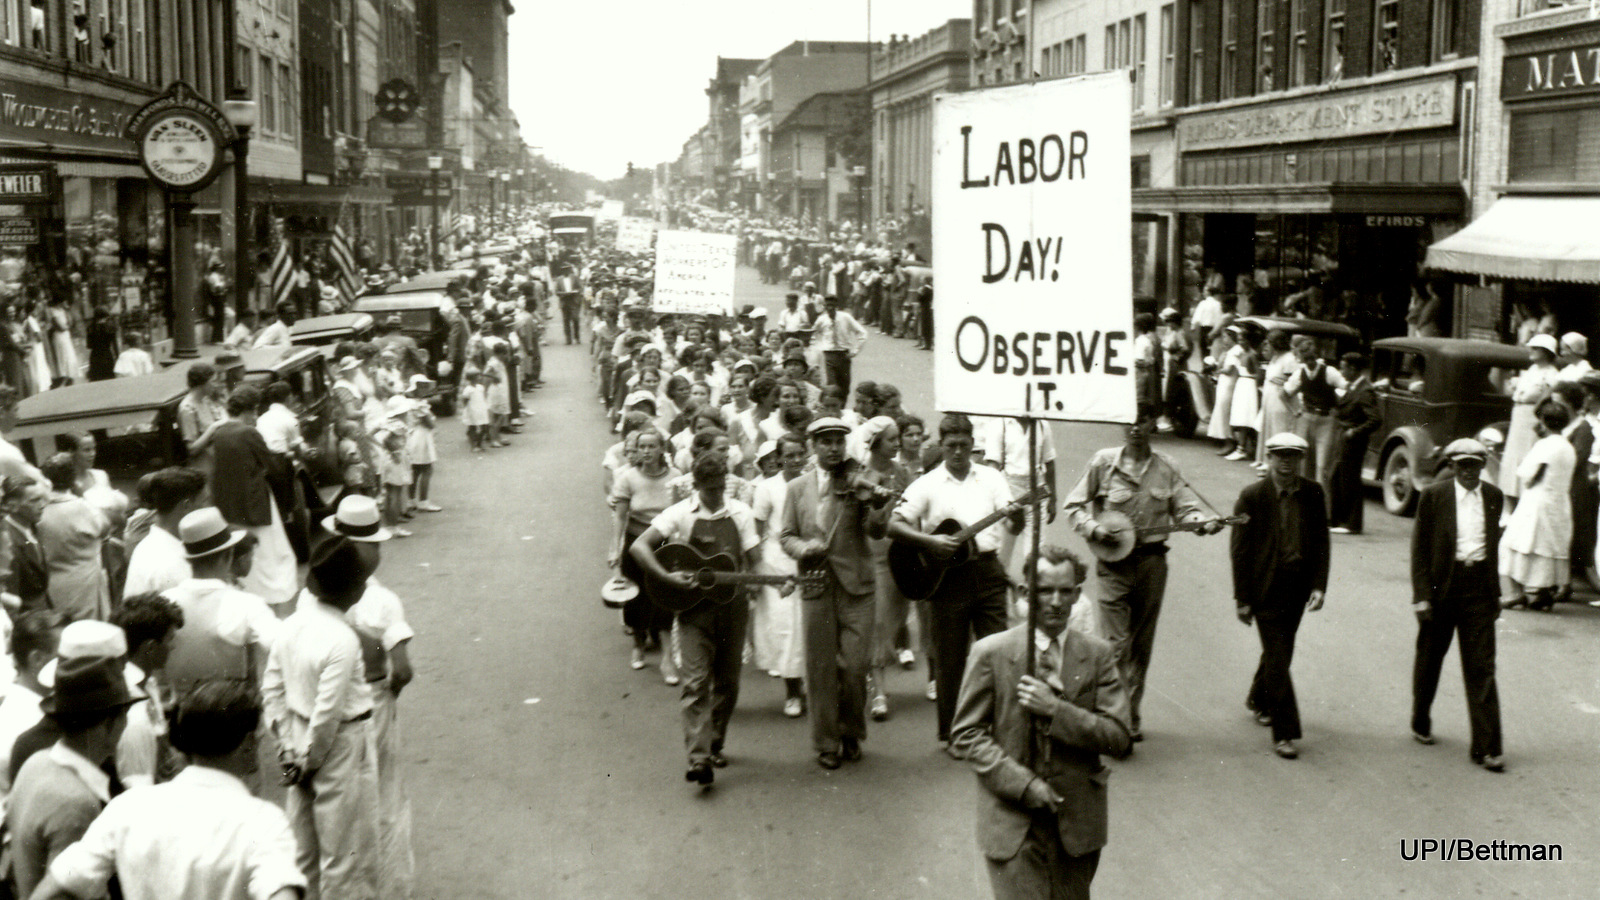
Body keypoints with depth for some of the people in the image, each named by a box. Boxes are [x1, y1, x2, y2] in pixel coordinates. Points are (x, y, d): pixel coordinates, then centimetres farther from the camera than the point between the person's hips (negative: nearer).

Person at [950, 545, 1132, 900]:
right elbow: (968, 734, -2)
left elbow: (1119, 739, -3)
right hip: (1013, 821, -2)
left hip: (1077, 821, 2)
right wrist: (1025, 785, -13)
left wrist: (1055, 709, -15)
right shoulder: (991, 653, -3)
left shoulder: (1097, 654, 3)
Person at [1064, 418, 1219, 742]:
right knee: (1117, 645, -10)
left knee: (1141, 645, 10)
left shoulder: (1165, 467, 5)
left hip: (1152, 560, 3)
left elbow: (1184, 507, 6)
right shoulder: (1103, 463, -1)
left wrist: (1203, 521, -15)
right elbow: (1073, 505, 4)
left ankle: (1130, 717, 21)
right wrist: (1093, 528, -13)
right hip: (1114, 561, -3)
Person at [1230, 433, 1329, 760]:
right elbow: (1239, 549, -7)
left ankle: (1259, 700, 46)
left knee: (1279, 650, 19)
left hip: (1298, 588, 4)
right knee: (1278, 658, -6)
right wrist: (1242, 598, -8)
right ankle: (1284, 732, -2)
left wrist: (1319, 586, -4)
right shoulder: (1252, 497, -10)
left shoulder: (1313, 493, 1)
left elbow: (1322, 541, 5)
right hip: (1266, 589, -4)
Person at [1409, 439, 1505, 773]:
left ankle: (1485, 747, 0)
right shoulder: (1433, 495, -5)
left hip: (1479, 588, 2)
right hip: (1442, 586, -2)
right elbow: (1420, 548, -4)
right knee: (1430, 658, 14)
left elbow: (1493, 544, 14)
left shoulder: (1494, 497, 6)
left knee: (1482, 668, -2)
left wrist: (1494, 592, 13)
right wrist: (1422, 595, -10)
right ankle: (1421, 723, 36)